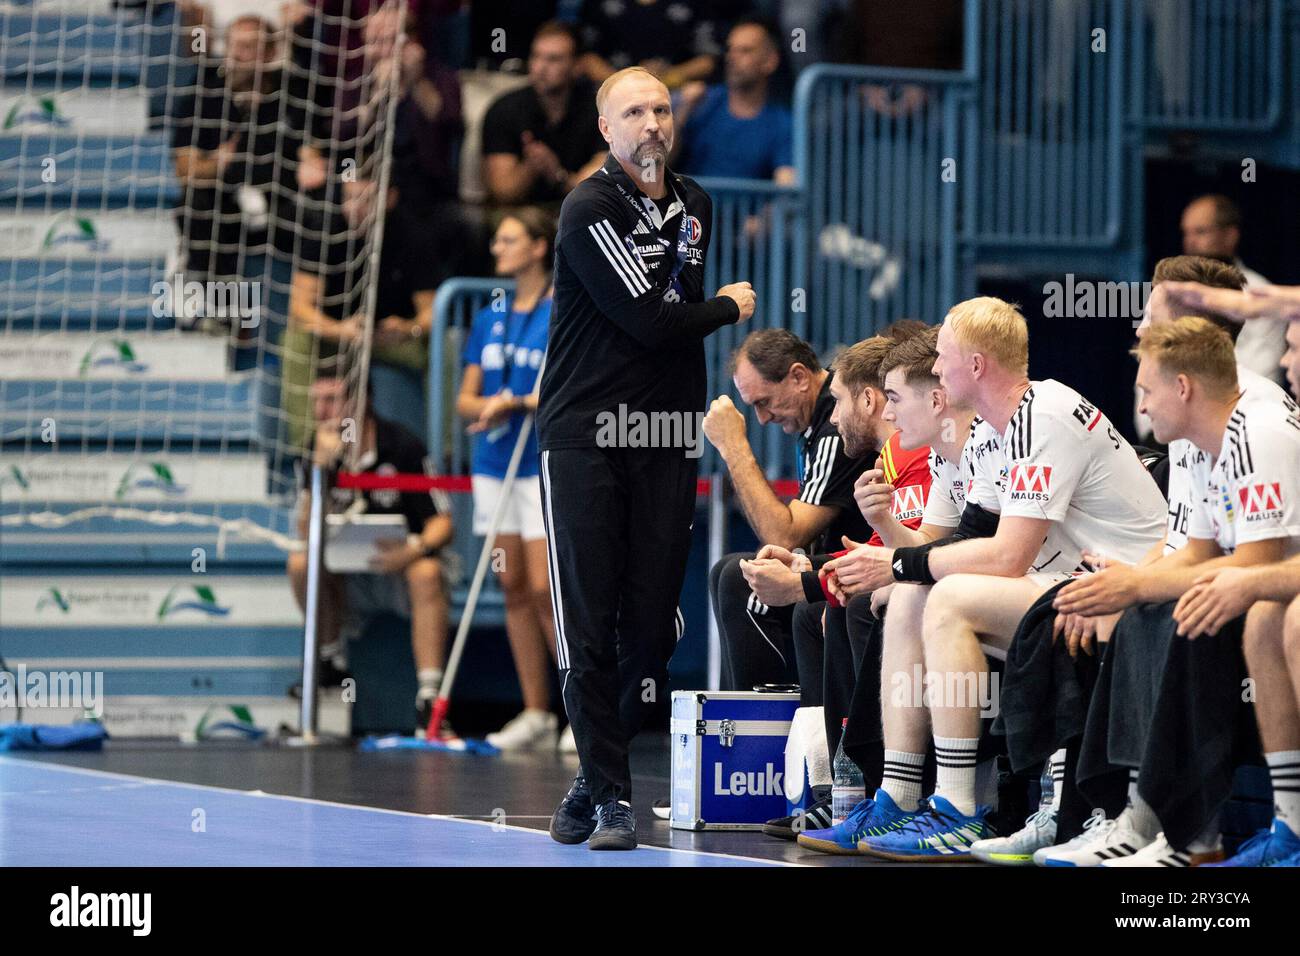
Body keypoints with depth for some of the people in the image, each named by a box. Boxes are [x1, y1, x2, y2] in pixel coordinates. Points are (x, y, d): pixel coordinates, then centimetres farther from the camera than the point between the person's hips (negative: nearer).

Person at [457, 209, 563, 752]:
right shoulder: (489, 320, 14)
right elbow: (466, 398, 14)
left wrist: (517, 403, -20)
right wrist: (486, 407, -8)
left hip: (544, 467, -6)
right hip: (494, 464, 6)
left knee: (545, 588, -12)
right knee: (513, 587, 5)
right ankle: (536, 713, 9)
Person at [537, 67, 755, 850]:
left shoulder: (694, 206, 13)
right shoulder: (590, 210, -9)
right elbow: (649, 321, -15)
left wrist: (697, 414, 15)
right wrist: (730, 309, 1)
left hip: (666, 440, 5)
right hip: (583, 433, -5)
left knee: (651, 622, 1)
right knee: (589, 623, -6)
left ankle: (598, 777, 15)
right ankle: (611, 795, 0)